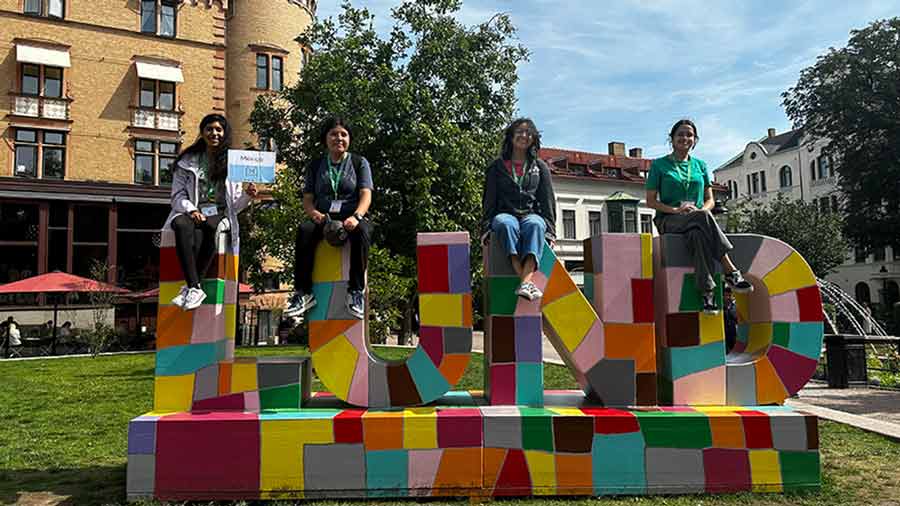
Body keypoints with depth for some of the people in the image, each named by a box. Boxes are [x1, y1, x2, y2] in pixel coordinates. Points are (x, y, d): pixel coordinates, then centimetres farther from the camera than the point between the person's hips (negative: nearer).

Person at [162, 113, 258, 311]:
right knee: (181, 224, -36)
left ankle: (189, 287, -33)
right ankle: (195, 288, -42)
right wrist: (191, 210, -11)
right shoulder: (188, 161, 17)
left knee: (207, 228, -37)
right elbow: (178, 196, 10)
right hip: (192, 213, 1)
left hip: (220, 215, 0)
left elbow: (235, 205, 13)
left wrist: (247, 196, -8)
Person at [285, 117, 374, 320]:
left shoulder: (359, 163, 12)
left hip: (351, 219, -2)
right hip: (324, 220, 2)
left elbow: (366, 195, -1)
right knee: (304, 230, -31)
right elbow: (307, 199, 11)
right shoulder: (315, 166, 17)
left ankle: (356, 291, -33)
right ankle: (303, 292, -29)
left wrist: (356, 216, -22)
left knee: (362, 230, -37)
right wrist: (315, 214, -13)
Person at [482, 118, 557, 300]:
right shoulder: (497, 167, 16)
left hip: (532, 214, 1)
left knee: (535, 225, -38)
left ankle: (525, 282, -55)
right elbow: (489, 200, 10)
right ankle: (528, 283, -50)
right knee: (506, 224, -39)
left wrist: (550, 231, 1)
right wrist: (487, 227, -4)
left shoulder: (540, 167, 19)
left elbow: (547, 201, 12)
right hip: (505, 214, 0)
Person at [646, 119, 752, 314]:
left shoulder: (700, 165, 19)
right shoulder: (659, 165, 9)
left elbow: (710, 200, 15)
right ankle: (731, 271, -39)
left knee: (698, 234, -37)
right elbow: (651, 201, 3)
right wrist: (675, 209, -15)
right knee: (703, 217, -37)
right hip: (669, 221, -3)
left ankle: (707, 291, -45)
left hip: (697, 221, 3)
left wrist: (698, 210, -10)